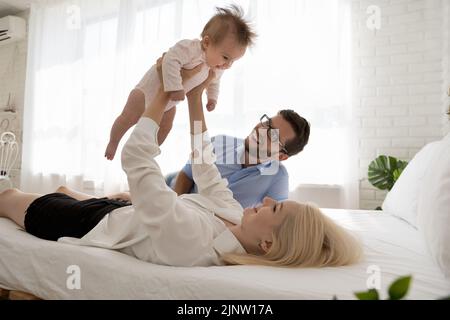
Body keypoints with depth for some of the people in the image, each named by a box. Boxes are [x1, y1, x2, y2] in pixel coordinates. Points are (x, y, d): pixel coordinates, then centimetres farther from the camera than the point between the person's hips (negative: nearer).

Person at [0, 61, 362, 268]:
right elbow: (205, 168, -8)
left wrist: (164, 95, -27)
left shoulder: (191, 239, -45)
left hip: (95, 224, -5)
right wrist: (195, 97, -8)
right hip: (120, 212, 6)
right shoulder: (238, 220, -21)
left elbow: (135, 156, -40)